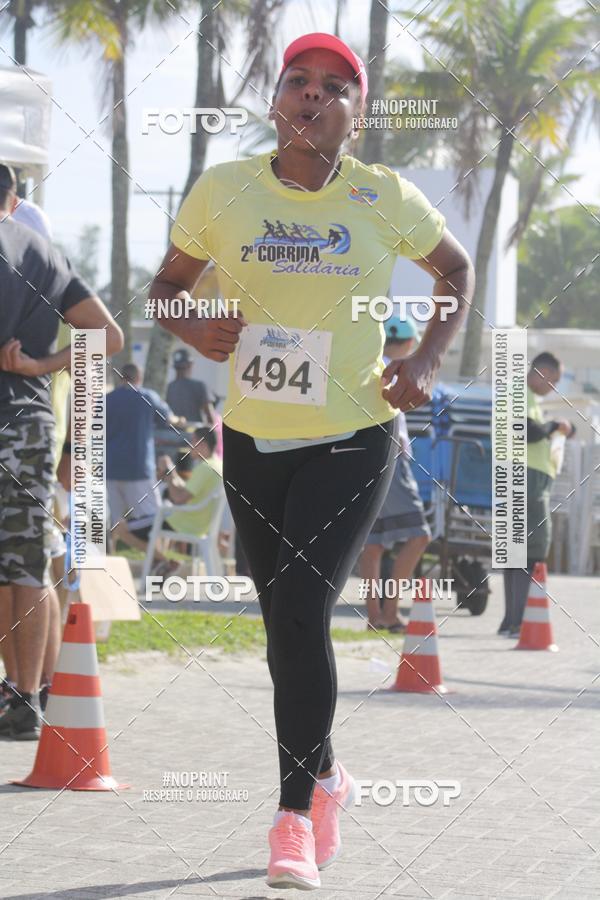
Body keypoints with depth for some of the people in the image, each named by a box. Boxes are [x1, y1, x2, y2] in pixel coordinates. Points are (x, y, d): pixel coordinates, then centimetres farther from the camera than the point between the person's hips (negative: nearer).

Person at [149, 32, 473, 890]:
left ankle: (296, 820, -11)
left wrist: (427, 359, -2)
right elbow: (169, 281, 11)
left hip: (353, 440, -3)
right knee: (285, 624, 12)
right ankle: (324, 775, 37)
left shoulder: (386, 198, -5)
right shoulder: (224, 190, -2)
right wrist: (192, 328, -11)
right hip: (253, 438, 3)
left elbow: (456, 270, 12)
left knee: (303, 608, -18)